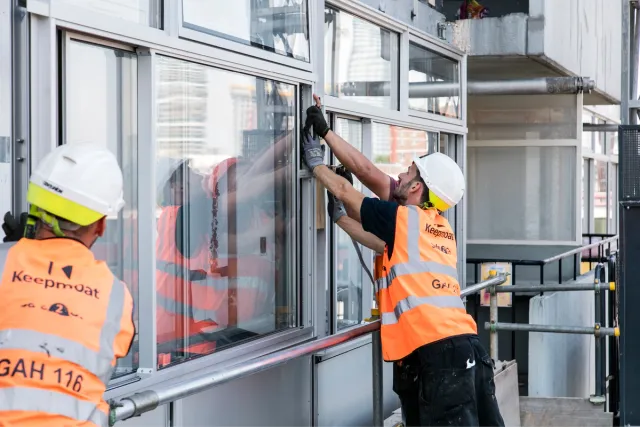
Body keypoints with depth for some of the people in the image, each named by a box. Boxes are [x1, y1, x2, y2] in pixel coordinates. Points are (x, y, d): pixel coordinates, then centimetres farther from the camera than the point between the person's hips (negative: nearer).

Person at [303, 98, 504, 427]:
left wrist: (315, 164, 26)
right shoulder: (439, 226, 19)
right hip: (464, 344, 8)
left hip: (438, 352, -8)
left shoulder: (403, 218, 0)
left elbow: (344, 190, 12)